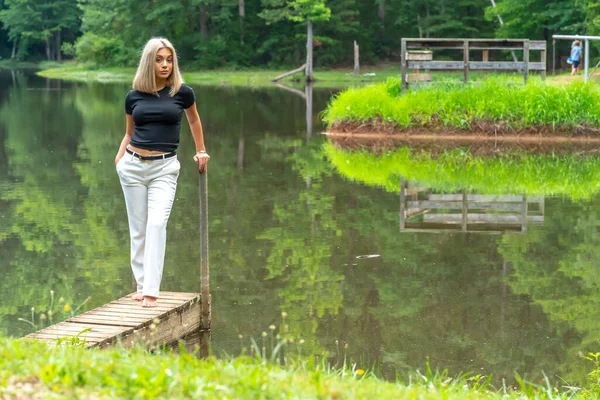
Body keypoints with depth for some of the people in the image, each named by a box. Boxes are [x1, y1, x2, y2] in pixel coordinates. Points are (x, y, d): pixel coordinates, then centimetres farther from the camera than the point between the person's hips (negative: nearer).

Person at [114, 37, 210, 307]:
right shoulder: (134, 96, 4)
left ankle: (151, 290, -17)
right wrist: (120, 155, 0)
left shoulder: (182, 92, -1)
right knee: (138, 228, 5)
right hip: (133, 165, 3)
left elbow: (194, 120, 19)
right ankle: (141, 285, 13)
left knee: (157, 224, -17)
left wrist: (201, 151, 24)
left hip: (164, 167, -2)